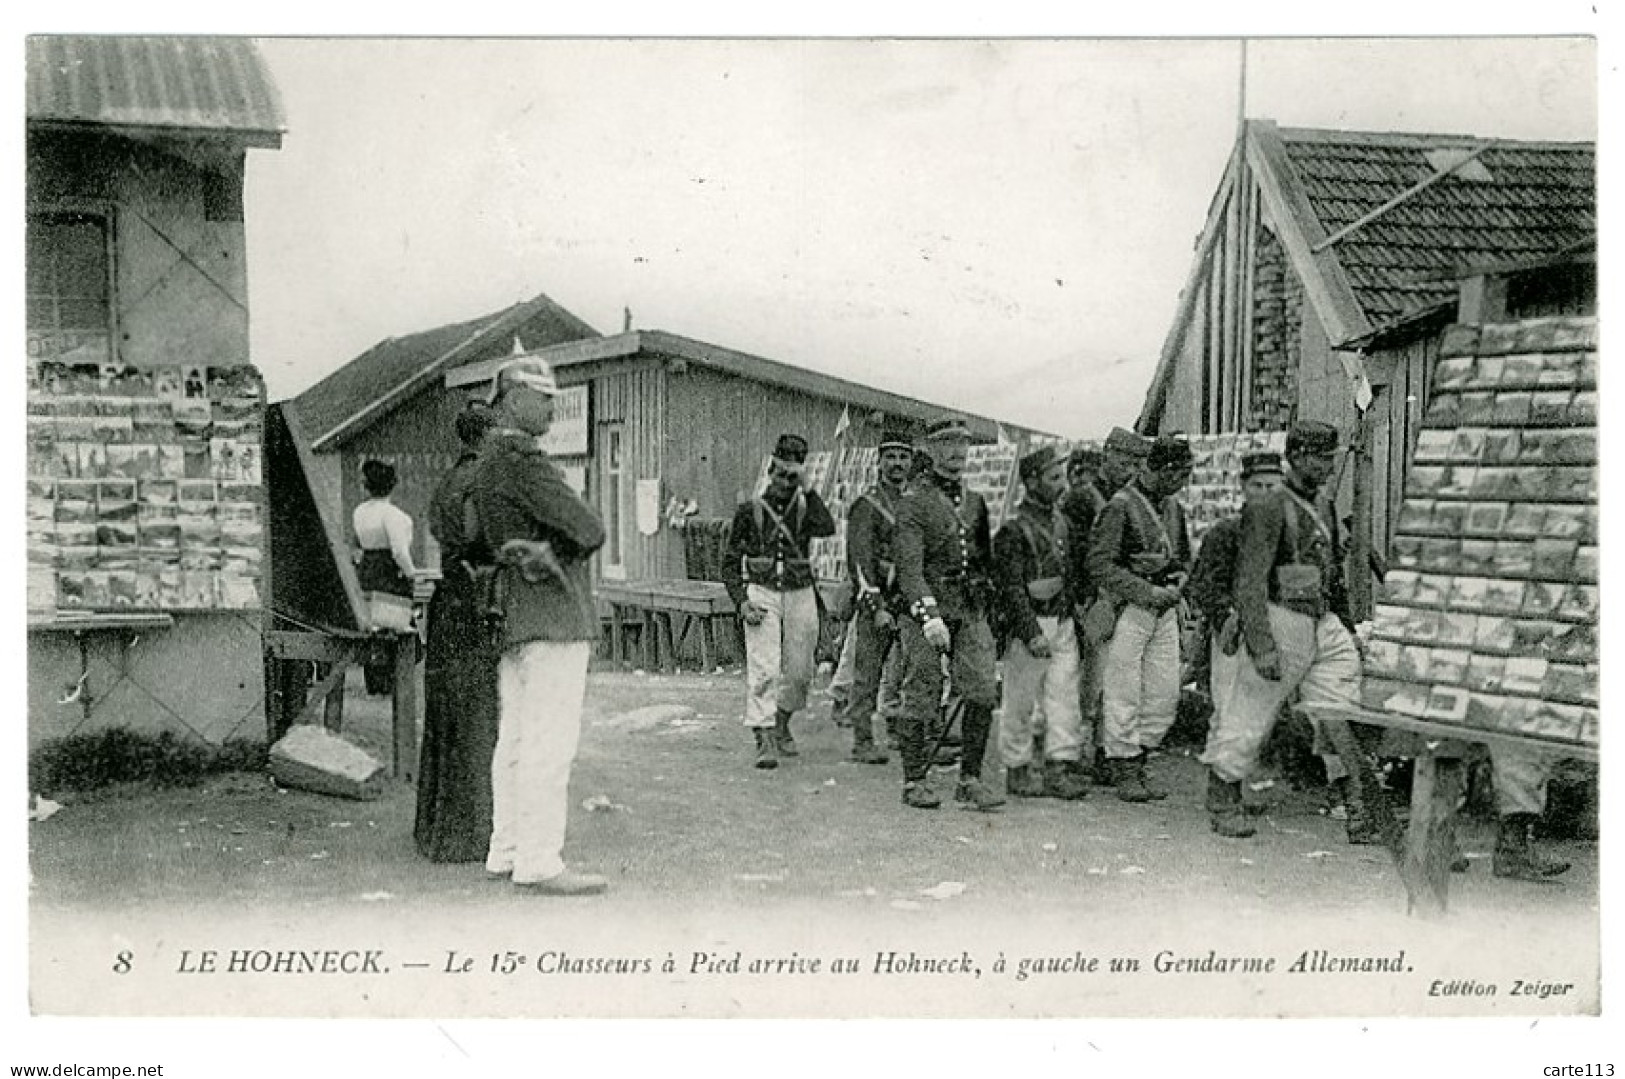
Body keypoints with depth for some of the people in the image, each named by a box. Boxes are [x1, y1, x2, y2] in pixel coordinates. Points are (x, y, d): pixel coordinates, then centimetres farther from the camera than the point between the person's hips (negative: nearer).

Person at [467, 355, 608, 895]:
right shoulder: (520, 460, -13)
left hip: (515, 615, 11)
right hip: (554, 610, -11)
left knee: (516, 738, 14)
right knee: (550, 742, -8)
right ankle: (540, 862, -6)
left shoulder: (486, 464, 19)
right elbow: (588, 531, -16)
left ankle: (506, 851, 20)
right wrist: (559, 551, 4)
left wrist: (542, 550, -6)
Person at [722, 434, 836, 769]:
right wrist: (742, 602, -10)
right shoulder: (750, 511, 2)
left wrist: (809, 491, -12)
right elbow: (731, 564, 4)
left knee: (799, 672, 9)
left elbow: (827, 529, -18)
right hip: (762, 593, -2)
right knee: (764, 670, -14)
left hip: (800, 594, 3)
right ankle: (764, 741, -15)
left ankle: (781, 725, 33)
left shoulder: (806, 506, 6)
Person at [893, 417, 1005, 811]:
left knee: (983, 692, -5)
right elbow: (909, 566, -14)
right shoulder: (914, 502, -4)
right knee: (922, 698, 0)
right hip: (928, 607, -5)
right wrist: (928, 614, -24)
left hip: (972, 610, 5)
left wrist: (990, 604, 18)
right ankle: (915, 782, 11)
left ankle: (970, 781, 4)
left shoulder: (976, 502, 15)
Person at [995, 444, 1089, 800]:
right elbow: (1011, 587, -15)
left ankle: (1060, 767, 6)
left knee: (1065, 697, 3)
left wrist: (1075, 616, 18)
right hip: (1030, 624, -7)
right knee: (1020, 701, 3)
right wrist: (1031, 633, -21)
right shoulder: (1014, 529, -11)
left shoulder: (1059, 521, 13)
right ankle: (1017, 770, 14)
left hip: (1063, 623, 7)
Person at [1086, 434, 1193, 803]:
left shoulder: (1172, 507, 13)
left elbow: (1185, 557, 25)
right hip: (1128, 610, -7)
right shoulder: (1120, 506, -11)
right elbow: (1100, 565, -15)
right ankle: (1123, 771, 9)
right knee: (1124, 697, -1)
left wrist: (1175, 585, 2)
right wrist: (1149, 592, -17)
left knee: (1166, 695, 7)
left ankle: (1136, 761, 20)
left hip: (1165, 611, 7)